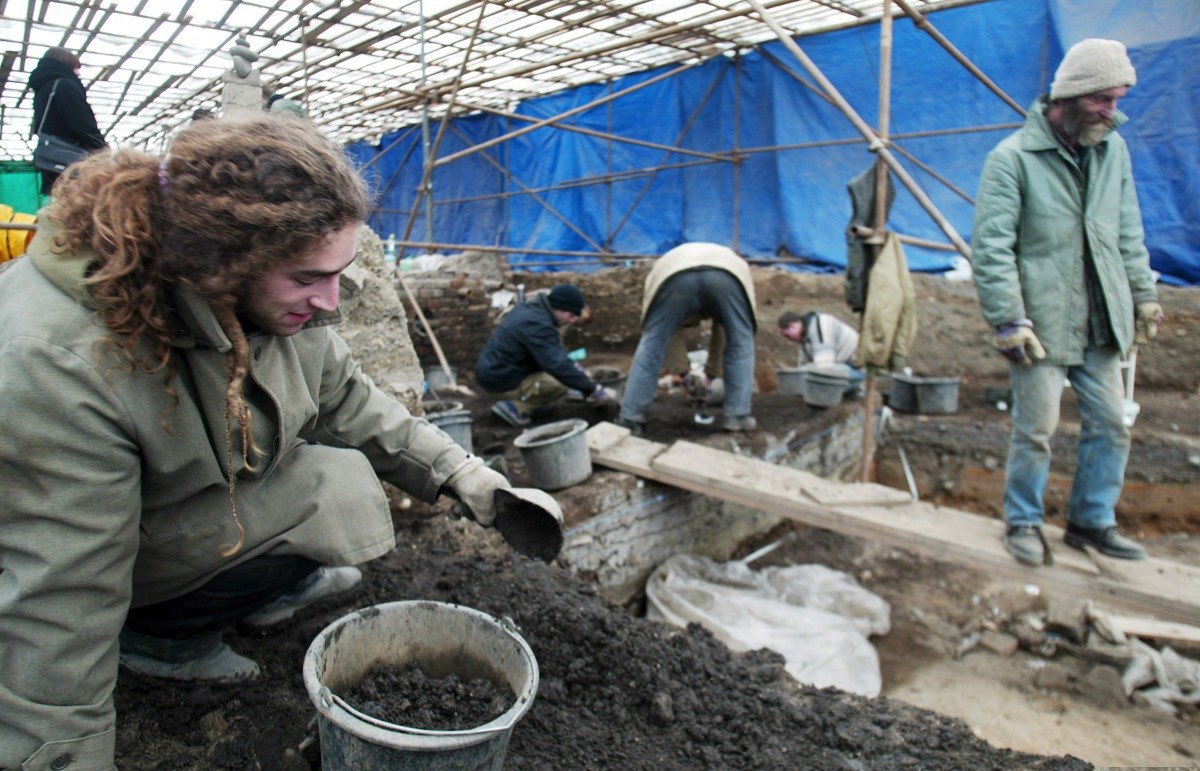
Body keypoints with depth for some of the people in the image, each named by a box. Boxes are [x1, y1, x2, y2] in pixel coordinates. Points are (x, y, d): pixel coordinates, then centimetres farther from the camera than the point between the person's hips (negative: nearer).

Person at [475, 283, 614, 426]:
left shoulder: (531, 308, 6)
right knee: (562, 383, -19)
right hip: (501, 382, -10)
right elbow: (559, 366, -30)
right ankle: (515, 408, -12)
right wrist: (593, 390, -24)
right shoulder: (538, 325, -25)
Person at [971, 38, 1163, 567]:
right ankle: (1023, 523, 20)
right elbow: (991, 247, -15)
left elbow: (1128, 233, 17)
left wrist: (1143, 295, 15)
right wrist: (1008, 320, -19)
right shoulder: (1012, 158, -11)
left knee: (1111, 424, 11)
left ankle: (1092, 522, 28)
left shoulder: (1112, 149, 10)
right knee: (1035, 430, 1)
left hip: (1099, 325, 7)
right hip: (1041, 325, -6)